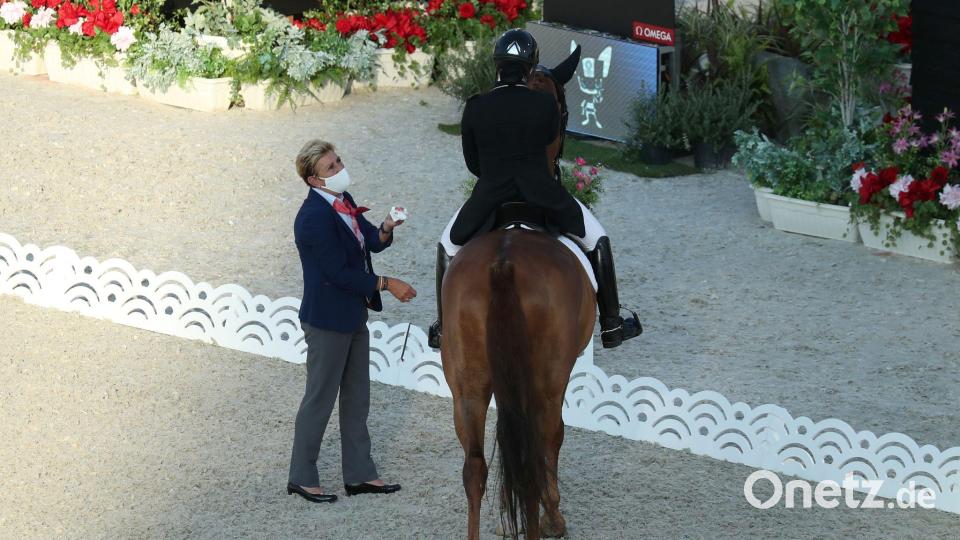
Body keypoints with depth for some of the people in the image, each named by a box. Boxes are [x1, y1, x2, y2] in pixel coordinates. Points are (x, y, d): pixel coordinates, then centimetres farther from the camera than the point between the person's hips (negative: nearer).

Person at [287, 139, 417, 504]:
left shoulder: (343, 201, 4)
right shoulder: (315, 217, -25)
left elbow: (371, 242, 9)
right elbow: (339, 273, -25)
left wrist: (385, 229, -14)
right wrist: (386, 284, -19)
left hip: (353, 316, 9)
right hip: (328, 322, -9)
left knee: (357, 398, 16)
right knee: (320, 399, 2)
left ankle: (359, 475, 26)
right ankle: (302, 478, 15)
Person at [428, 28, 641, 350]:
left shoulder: (475, 109, -8)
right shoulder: (546, 105, -11)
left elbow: (472, 163, 3)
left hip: (488, 198, 1)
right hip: (542, 195, -1)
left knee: (448, 245, 27)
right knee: (597, 239, 22)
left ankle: (442, 330, 28)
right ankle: (611, 326, 23)